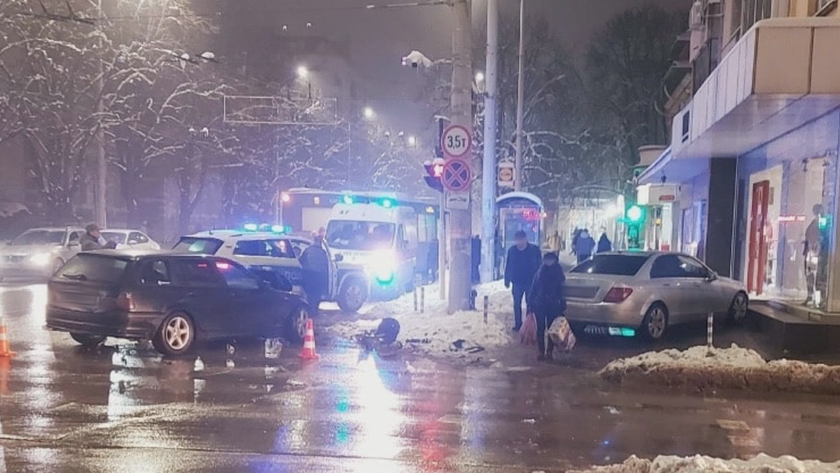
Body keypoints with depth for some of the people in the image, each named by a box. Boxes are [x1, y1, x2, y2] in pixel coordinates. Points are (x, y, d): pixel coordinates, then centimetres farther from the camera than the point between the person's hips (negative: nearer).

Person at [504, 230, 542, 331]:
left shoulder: (534, 249, -11)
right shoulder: (512, 250, -6)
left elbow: (539, 266, -5)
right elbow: (508, 266, 2)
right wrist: (507, 280, 3)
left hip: (530, 282, -2)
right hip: (517, 282, 2)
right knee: (516, 304, 8)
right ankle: (518, 324, 19)